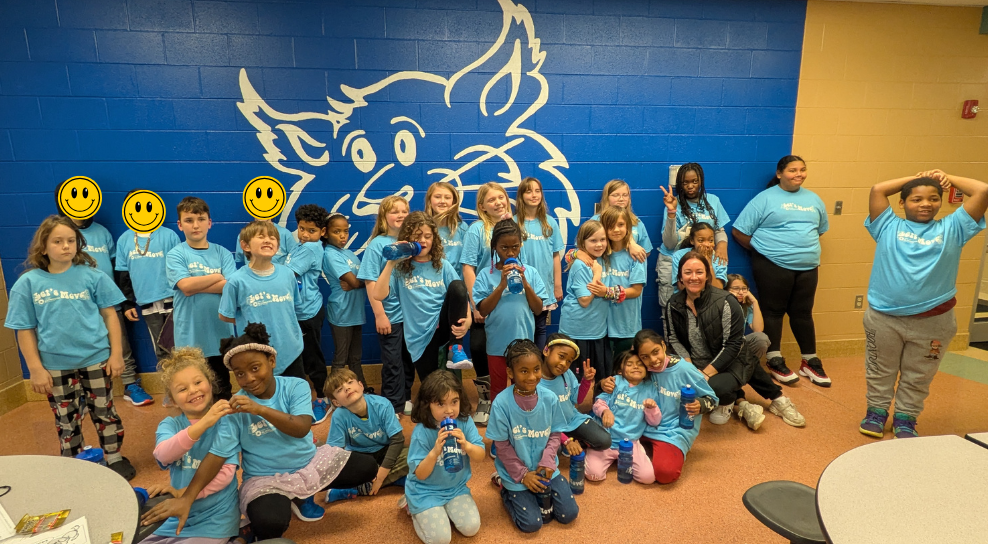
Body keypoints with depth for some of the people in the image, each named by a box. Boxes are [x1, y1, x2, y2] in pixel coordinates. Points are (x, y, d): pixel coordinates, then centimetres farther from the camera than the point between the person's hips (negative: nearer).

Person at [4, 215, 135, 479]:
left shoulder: (92, 275, -5)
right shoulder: (27, 283, -3)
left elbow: (109, 314, -2)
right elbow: (25, 330, 0)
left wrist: (116, 353, -5)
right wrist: (35, 369, -4)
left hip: (96, 359, -1)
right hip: (56, 366, 1)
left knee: (105, 413, 13)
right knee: (66, 421, 16)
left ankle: (114, 458, 30)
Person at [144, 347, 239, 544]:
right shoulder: (169, 424, 1)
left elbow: (227, 472, -10)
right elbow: (163, 455, -22)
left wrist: (185, 494, -19)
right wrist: (204, 423, -36)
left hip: (215, 518, -4)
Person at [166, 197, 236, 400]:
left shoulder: (222, 253, 2)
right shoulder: (175, 255, -1)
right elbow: (185, 286, -16)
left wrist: (195, 285, -15)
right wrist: (218, 276, -7)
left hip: (220, 332, 2)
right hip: (190, 335, -1)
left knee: (222, 390, 14)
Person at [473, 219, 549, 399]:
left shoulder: (531, 272, -3)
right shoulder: (486, 274, -5)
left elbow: (538, 309, -4)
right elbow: (483, 310, -10)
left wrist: (525, 283, -17)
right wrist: (502, 285, -20)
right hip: (497, 345, 0)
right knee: (498, 393, 16)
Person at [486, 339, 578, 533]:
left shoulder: (549, 398, -13)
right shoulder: (501, 403, -23)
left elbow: (555, 435, -2)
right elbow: (502, 446, -15)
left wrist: (547, 461, -16)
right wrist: (522, 474, -14)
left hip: (544, 469, 4)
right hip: (516, 473, -3)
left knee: (569, 514, 4)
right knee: (531, 524, -6)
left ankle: (538, 490, 28)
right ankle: (506, 486, 18)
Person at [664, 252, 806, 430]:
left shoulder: (725, 302, -18)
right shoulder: (674, 304, -6)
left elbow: (733, 345, -18)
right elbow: (673, 339, 3)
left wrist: (706, 373, -23)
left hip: (732, 361, -5)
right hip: (696, 365, 5)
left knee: (717, 387, -31)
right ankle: (740, 403, 3)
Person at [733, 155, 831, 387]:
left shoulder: (814, 199, 12)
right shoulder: (765, 198, -5)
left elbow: (819, 230, 24)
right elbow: (739, 232, -8)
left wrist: (809, 253, 13)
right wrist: (762, 250, 1)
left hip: (807, 267, 5)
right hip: (773, 266, -5)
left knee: (802, 313, 12)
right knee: (773, 311, 4)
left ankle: (810, 362, 23)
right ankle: (775, 361, 13)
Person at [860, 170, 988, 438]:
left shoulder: (951, 229, 6)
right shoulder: (888, 228, 3)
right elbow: (877, 189, -5)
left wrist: (948, 178, 11)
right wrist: (914, 178, 7)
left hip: (933, 321, 1)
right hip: (883, 317, -1)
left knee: (918, 376, 15)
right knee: (880, 370, 14)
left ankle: (905, 418, 31)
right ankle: (876, 411, 30)